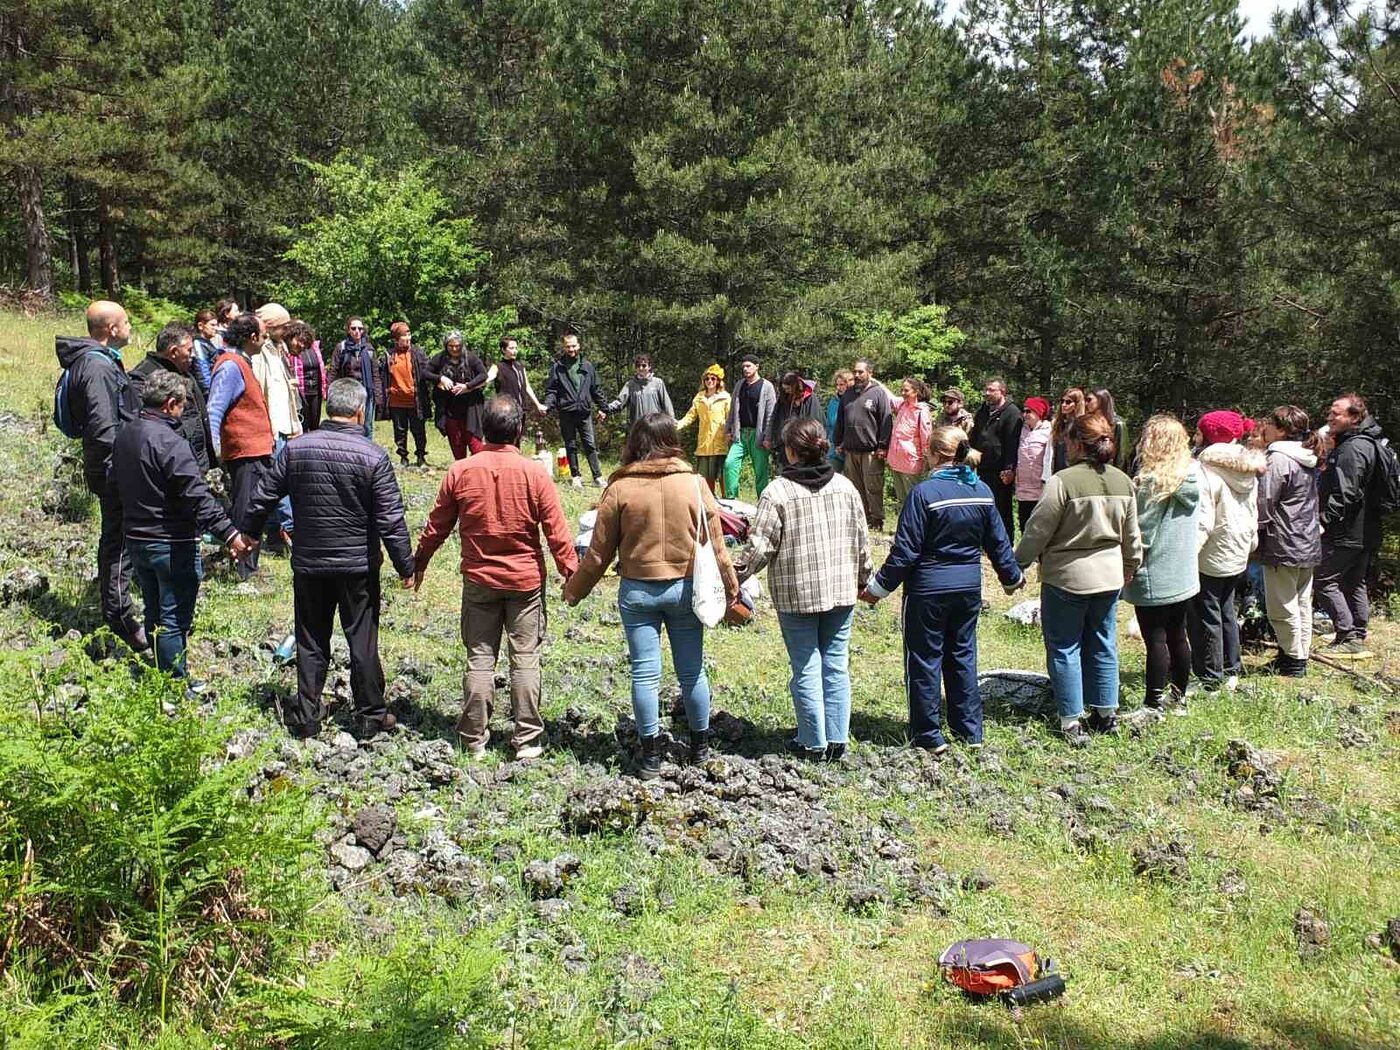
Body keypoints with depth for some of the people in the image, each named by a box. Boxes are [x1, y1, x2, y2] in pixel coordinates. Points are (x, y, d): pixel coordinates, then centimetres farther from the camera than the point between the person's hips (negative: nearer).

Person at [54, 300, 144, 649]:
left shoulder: (99, 360, 13)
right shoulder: (98, 366, -20)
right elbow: (104, 427, -26)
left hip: (109, 468, 11)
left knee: (114, 538, 20)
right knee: (120, 542, -5)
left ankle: (111, 603, 33)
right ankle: (119, 616, 0)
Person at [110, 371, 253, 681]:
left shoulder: (125, 435, 7)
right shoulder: (169, 442, -21)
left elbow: (116, 485, 19)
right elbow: (197, 496, -28)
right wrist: (229, 533, -30)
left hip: (136, 539, 9)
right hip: (171, 543, -9)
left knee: (154, 615, 19)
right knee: (174, 619, 0)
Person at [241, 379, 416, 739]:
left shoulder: (296, 449, -4)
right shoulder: (373, 457, -14)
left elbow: (263, 496, 5)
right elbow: (391, 519, -13)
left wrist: (247, 531, 22)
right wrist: (406, 566, -4)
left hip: (309, 564, 3)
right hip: (359, 565, -2)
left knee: (311, 642, 13)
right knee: (363, 641, 8)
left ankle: (306, 716, 19)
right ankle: (371, 715, 18)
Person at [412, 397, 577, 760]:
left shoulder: (460, 471, -6)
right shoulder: (534, 472, -11)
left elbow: (437, 525, 4)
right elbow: (556, 530, -9)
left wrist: (419, 562, 18)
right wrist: (572, 572, 2)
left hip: (478, 580, 1)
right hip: (526, 581, -1)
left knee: (479, 660, 9)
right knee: (525, 660, 7)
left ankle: (474, 740, 15)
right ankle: (527, 741, 10)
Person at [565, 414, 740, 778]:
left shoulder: (620, 488, -8)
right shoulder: (694, 484, -5)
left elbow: (599, 551, -3)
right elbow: (715, 546, 0)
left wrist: (574, 591, 10)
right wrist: (730, 586, 14)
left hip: (637, 591, -1)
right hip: (685, 588, 1)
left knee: (645, 673, 5)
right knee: (692, 670, 12)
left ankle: (651, 754, 10)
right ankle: (701, 744, 26)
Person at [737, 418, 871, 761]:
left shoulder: (777, 491, -13)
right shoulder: (845, 486, 2)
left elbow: (761, 546, -13)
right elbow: (861, 539, 8)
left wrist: (740, 574, 3)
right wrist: (863, 578, 22)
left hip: (796, 594, -4)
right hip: (841, 591, 4)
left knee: (806, 669, 6)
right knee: (836, 665, 11)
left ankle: (814, 743, 13)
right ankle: (837, 740, 17)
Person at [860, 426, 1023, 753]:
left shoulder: (925, 492, -17)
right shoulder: (982, 491, 1)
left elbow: (905, 550, -16)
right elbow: (998, 542, 10)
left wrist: (880, 587, -7)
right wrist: (1012, 577, 26)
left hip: (928, 589, -6)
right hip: (969, 588, 6)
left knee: (925, 659, 6)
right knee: (963, 655, 17)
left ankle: (929, 736, 13)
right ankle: (970, 730, 25)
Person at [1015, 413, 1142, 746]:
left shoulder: (1063, 481, -19)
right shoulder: (1123, 482, 1)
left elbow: (1038, 530, -14)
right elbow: (1131, 535, 12)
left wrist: (1019, 563, 0)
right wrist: (1131, 566, 28)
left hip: (1066, 577, -6)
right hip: (1109, 576, 6)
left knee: (1064, 647, 5)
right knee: (1102, 645, 17)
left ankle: (1072, 721, 7)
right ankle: (1106, 713, 25)